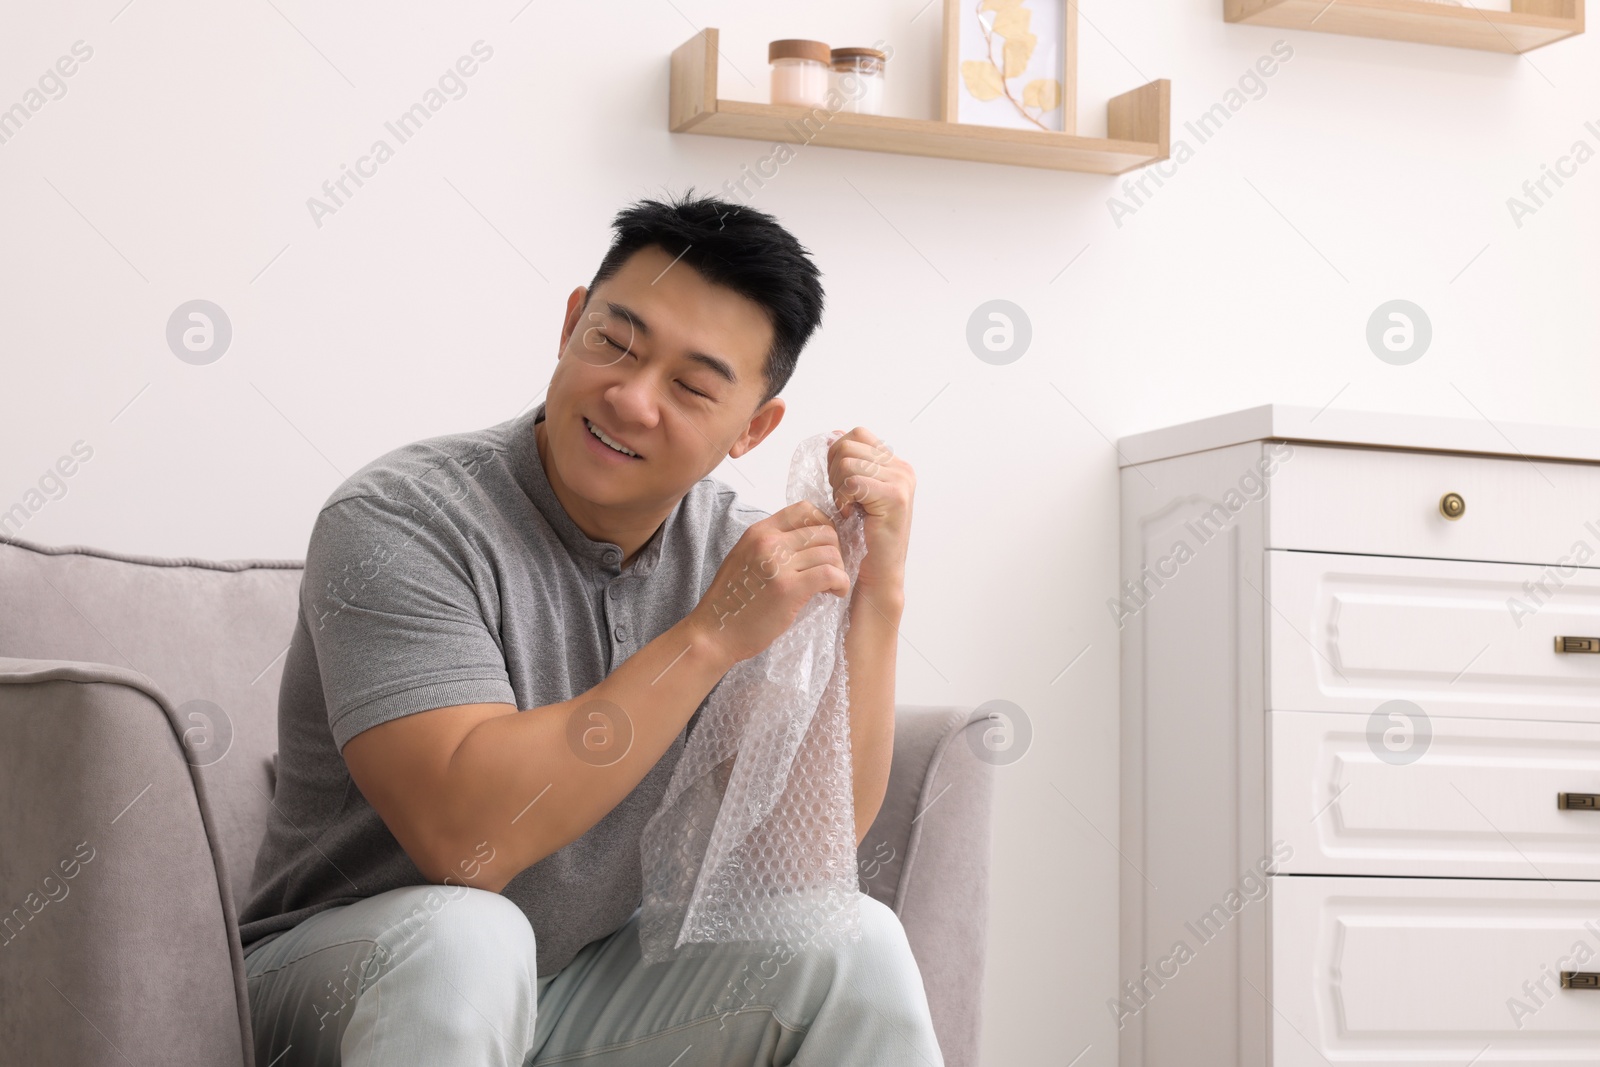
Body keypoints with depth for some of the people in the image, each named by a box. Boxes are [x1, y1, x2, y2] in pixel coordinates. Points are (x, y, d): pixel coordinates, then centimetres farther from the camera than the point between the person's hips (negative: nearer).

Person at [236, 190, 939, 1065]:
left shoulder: (734, 549, -3)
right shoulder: (399, 523, -20)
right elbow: (464, 839, -33)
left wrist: (877, 595, -17)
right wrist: (710, 636, -31)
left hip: (585, 992, 5)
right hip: (344, 985, -4)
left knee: (852, 943, -15)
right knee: (462, 934, -36)